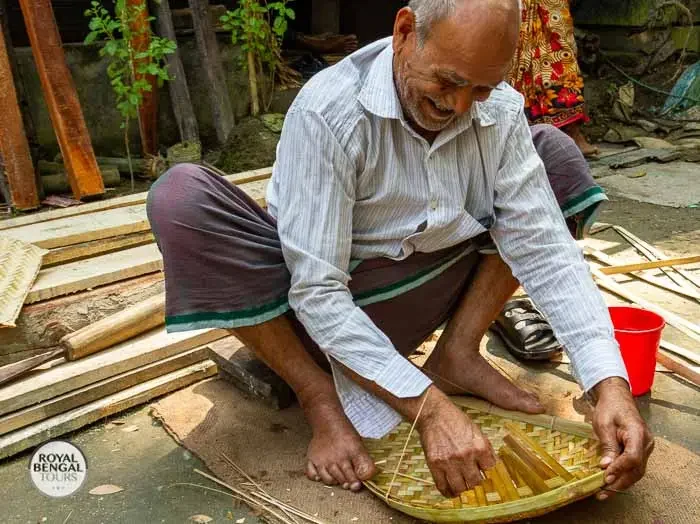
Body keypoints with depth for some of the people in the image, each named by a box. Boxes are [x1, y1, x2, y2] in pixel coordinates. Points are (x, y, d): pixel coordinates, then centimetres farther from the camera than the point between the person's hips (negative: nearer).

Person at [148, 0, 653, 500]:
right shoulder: (327, 114, -27)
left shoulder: (500, 111, -13)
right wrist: (428, 407, -37)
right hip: (322, 312, -3)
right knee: (180, 198, -30)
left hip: (406, 299, 4)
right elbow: (317, 292, -30)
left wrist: (609, 382, -29)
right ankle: (321, 397, -15)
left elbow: (544, 250, -15)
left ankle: (456, 355, -6)